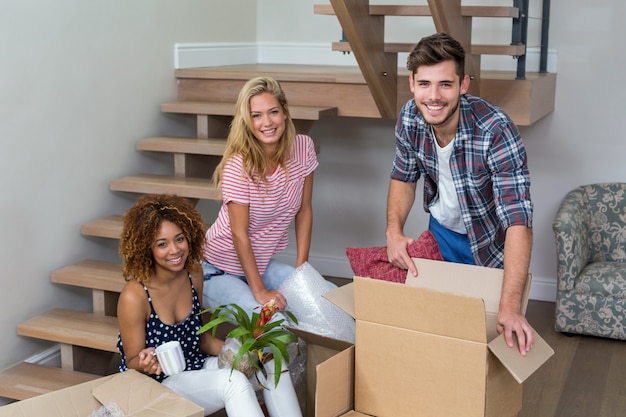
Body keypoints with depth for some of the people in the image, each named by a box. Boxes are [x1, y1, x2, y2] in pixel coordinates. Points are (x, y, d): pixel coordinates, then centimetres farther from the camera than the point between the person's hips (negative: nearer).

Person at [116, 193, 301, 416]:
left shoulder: (193, 275, -2)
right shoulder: (134, 296, -22)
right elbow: (132, 363, -11)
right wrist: (145, 364, -34)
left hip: (195, 369, 7)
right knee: (232, 381, -31)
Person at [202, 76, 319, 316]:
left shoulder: (303, 148, -8)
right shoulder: (238, 166, -24)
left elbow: (304, 211, 0)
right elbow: (239, 234, -20)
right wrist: (259, 291, -19)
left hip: (263, 264, 6)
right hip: (218, 270, -6)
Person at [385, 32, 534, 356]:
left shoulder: (496, 131, -36)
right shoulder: (409, 118, -20)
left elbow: (518, 220, -40)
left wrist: (510, 306, -48)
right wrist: (394, 231, -19)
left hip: (490, 244, -4)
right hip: (441, 230, 4)